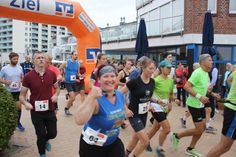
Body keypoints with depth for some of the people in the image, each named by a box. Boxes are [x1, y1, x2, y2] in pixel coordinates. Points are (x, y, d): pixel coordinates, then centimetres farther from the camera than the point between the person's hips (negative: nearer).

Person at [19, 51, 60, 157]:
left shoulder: (52, 74, -3)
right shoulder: (28, 77, -10)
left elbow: (57, 88, 13)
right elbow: (22, 95, -3)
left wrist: (56, 95, -8)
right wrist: (25, 103, -24)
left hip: (50, 110, 2)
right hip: (36, 111, -2)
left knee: (52, 133, 9)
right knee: (41, 135, 7)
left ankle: (45, 141, 48)